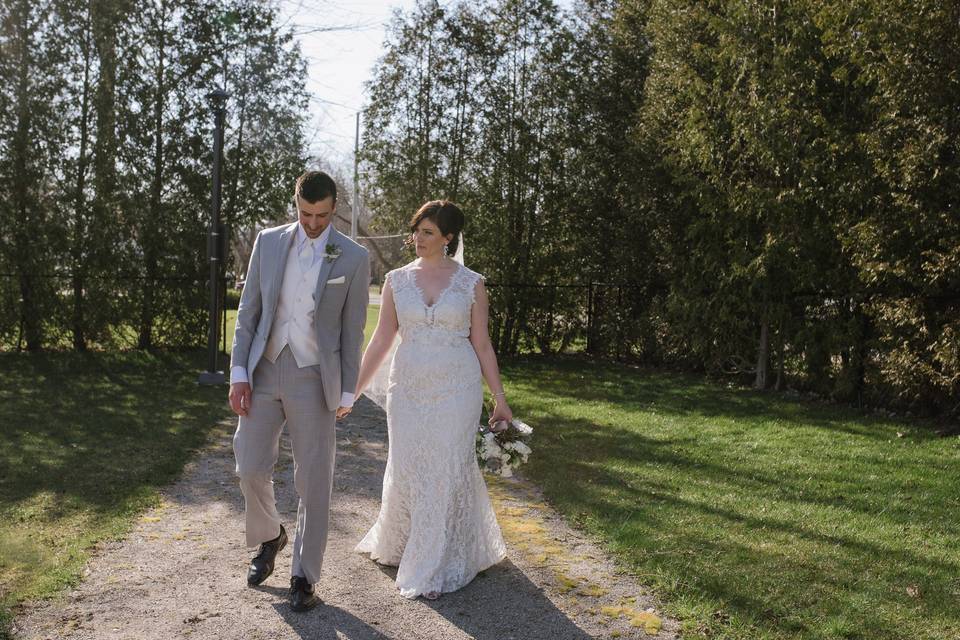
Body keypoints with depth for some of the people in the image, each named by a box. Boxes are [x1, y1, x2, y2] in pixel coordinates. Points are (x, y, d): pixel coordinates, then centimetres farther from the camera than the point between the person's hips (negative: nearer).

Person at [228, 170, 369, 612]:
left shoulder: (353, 258, -3)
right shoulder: (268, 242, 4)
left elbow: (353, 329, 0)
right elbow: (248, 311, 5)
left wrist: (347, 392, 0)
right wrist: (239, 373, -2)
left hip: (313, 380, -2)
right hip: (264, 373, 3)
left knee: (314, 483, 3)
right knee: (251, 468, 5)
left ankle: (304, 576, 19)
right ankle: (269, 538, 35)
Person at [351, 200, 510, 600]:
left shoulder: (471, 284, -1)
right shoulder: (397, 280, 3)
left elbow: (482, 345, 3)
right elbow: (381, 341, 6)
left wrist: (500, 399, 1)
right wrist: (352, 390, 3)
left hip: (457, 390, -2)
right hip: (408, 388, 2)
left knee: (446, 472, 0)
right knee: (405, 472, 9)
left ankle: (434, 570, 17)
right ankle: (399, 545, 39)